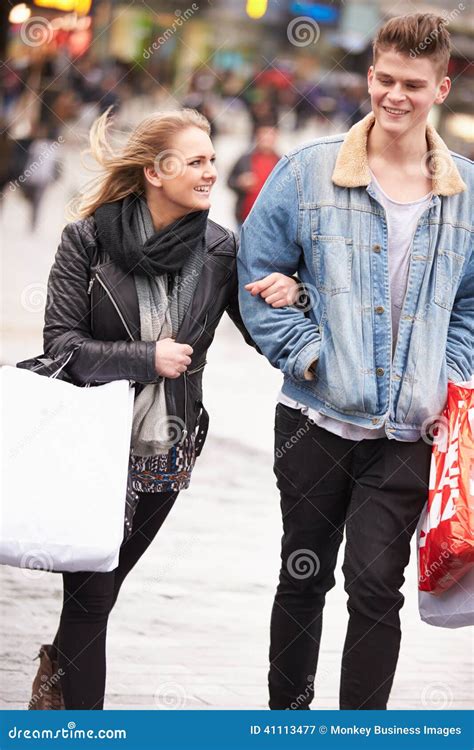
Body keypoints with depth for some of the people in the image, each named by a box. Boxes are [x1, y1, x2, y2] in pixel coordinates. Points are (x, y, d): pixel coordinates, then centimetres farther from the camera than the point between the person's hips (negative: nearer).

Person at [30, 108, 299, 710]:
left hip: (164, 454, 3)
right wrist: (146, 359, -18)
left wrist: (290, 295, -16)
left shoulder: (218, 249, -1)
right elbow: (60, 343, -11)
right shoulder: (88, 240, -9)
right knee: (92, 593, -3)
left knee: (98, 589, 12)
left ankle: (58, 671, 36)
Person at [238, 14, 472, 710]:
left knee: (376, 587, -5)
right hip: (314, 418, 0)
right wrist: (302, 350, -8)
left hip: (408, 431, 0)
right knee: (303, 577, 13)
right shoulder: (308, 172, -1)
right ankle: (287, 719, 27)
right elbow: (259, 270, 3)